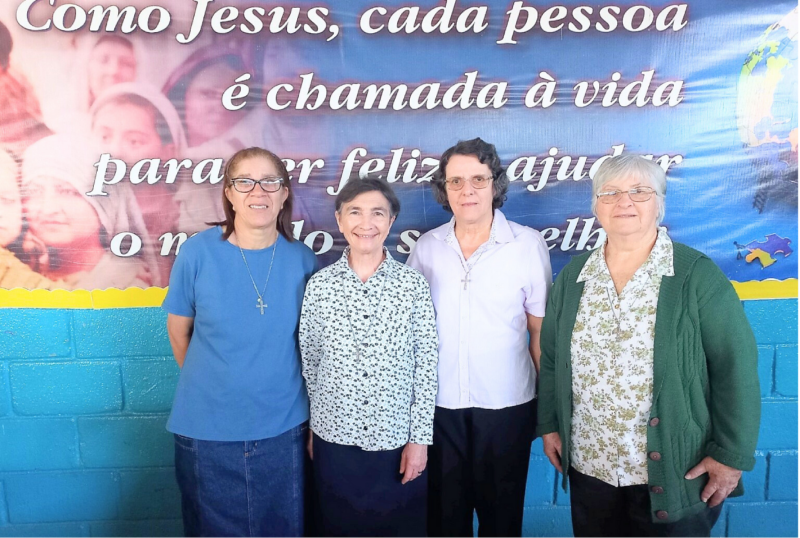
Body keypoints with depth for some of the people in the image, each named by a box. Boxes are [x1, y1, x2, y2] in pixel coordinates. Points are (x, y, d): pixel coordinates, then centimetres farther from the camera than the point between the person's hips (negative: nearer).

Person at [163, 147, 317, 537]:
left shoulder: (302, 259, -6)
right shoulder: (197, 252, -11)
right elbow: (179, 330, 2)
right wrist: (210, 387, 8)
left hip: (283, 430, 1)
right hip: (207, 430, -1)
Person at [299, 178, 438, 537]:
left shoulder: (413, 285, -7)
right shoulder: (319, 285, -4)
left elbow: (426, 365, -5)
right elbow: (309, 361, 4)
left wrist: (419, 438, -5)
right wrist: (313, 427, 9)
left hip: (397, 438, -1)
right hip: (335, 438, 1)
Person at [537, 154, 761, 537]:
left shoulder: (698, 276, -10)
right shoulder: (573, 276, 2)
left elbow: (734, 368, -10)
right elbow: (551, 358, 8)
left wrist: (731, 455, -11)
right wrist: (549, 425, 7)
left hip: (674, 472, -3)